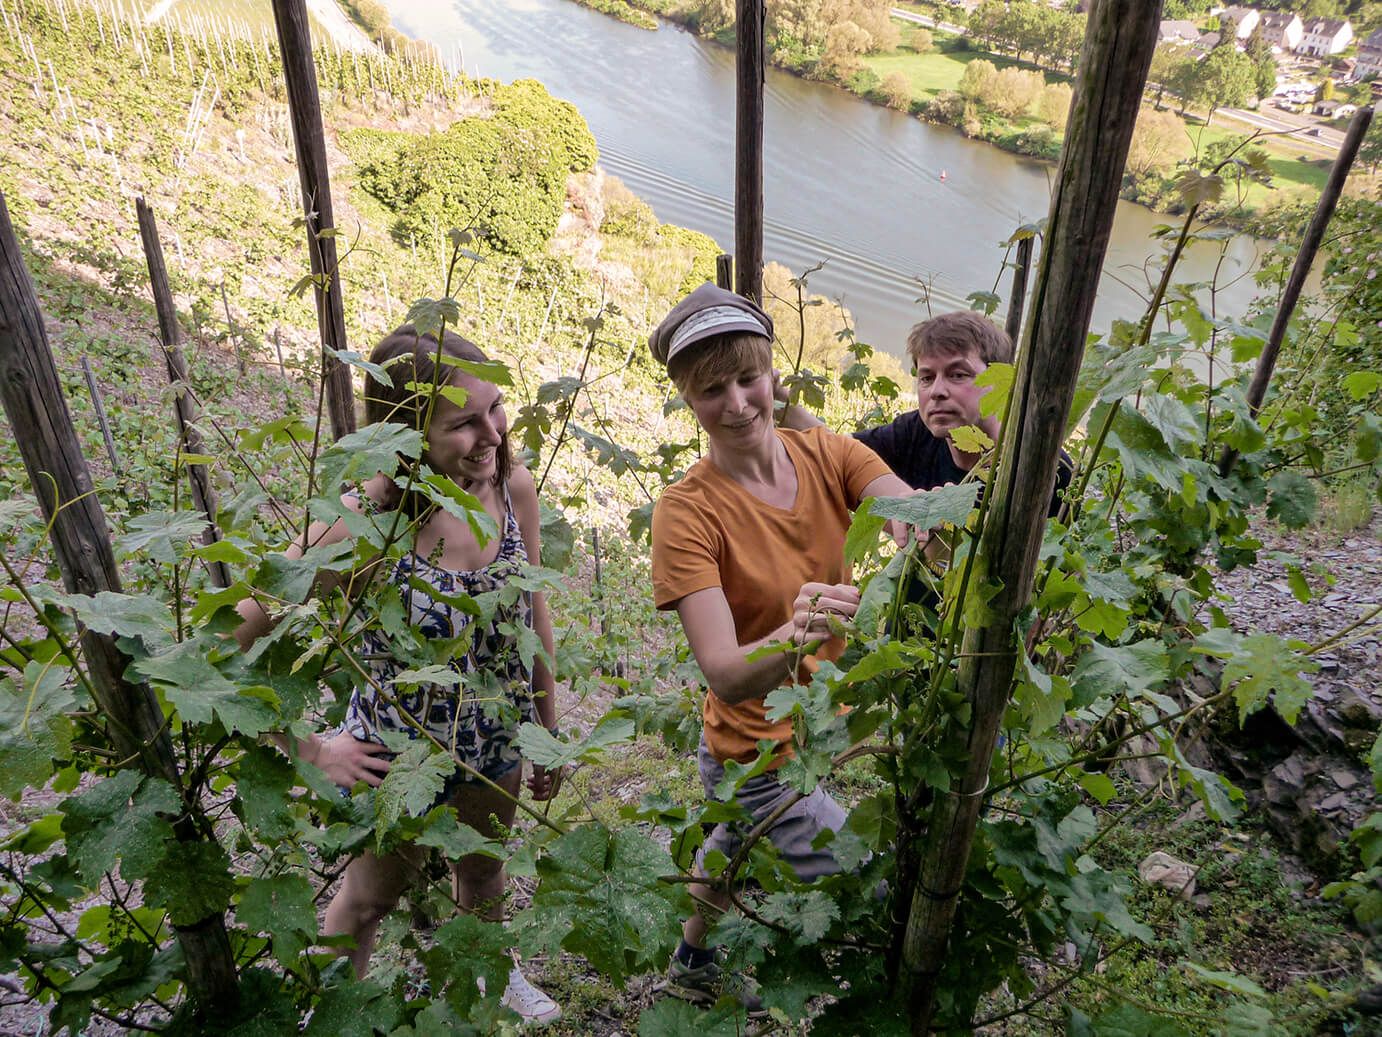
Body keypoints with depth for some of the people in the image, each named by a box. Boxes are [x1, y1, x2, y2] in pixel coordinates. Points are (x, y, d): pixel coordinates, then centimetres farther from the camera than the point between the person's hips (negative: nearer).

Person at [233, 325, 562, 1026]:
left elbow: (533, 615, -3)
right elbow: (229, 644, -23)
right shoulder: (362, 525, -33)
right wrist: (311, 751, -17)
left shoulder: (512, 487, -19)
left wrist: (550, 731, 6)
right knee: (373, 895, 25)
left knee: (483, 869, 32)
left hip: (498, 744, 4)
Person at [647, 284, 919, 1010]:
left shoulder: (828, 455, -11)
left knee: (737, 859, 32)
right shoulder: (689, 512, -25)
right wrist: (791, 640, -52)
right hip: (764, 756, -6)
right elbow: (724, 676, -32)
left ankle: (693, 963, 63)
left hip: (831, 727, 6)